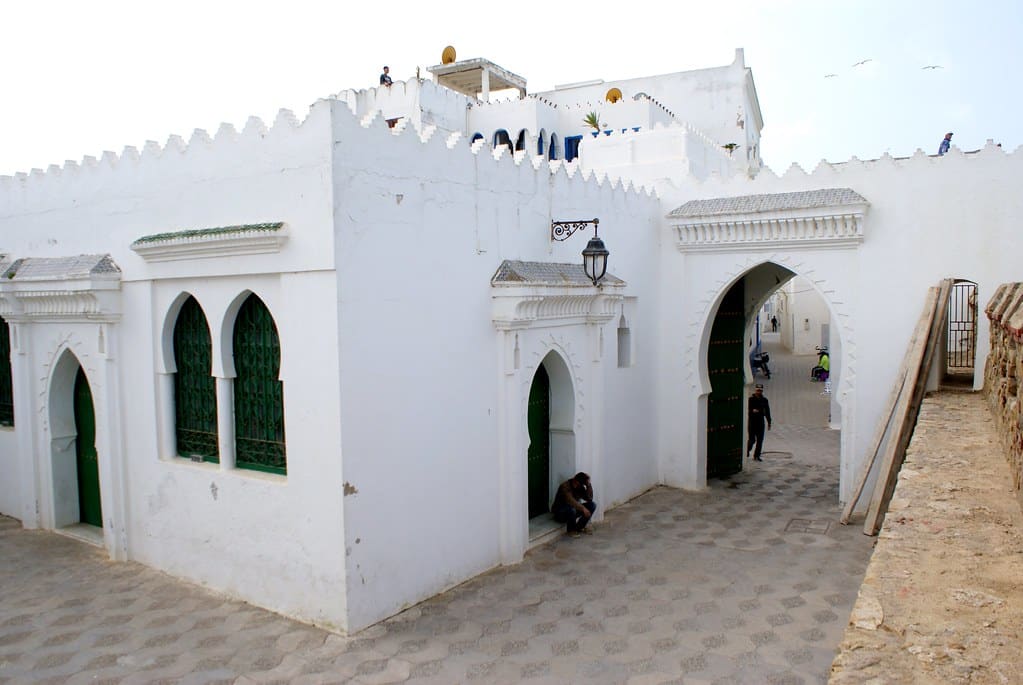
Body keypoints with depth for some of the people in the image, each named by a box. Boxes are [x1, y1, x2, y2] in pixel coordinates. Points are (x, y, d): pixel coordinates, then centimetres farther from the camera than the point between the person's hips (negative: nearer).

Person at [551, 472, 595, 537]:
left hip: (573, 510, 7)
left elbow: (589, 498, -12)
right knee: (571, 508, -40)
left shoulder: (580, 487, -3)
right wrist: (583, 508, -43)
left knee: (592, 504, -8)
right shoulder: (565, 486, -24)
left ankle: (580, 527, 2)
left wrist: (589, 485, -19)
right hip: (560, 513, -7)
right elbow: (570, 501, -37)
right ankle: (571, 530, -13)